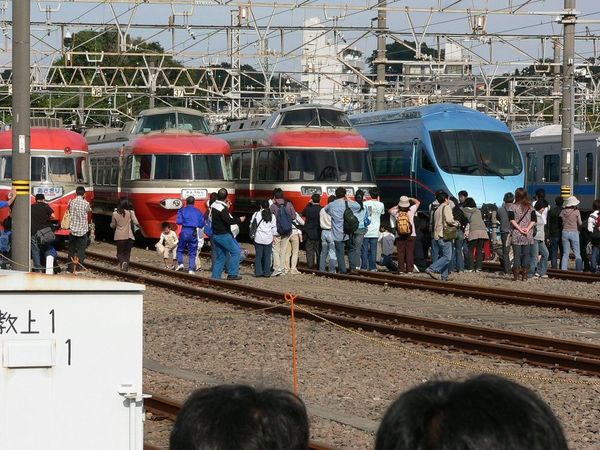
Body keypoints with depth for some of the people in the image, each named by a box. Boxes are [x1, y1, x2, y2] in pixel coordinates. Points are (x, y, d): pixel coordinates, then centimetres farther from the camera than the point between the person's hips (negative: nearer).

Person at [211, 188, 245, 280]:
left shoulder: (213, 205, 8)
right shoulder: (222, 208, -20)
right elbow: (229, 221, -25)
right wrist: (239, 220, -11)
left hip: (215, 235, 9)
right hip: (223, 235, -9)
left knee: (220, 256, 14)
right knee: (235, 251, -3)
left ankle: (215, 276, 12)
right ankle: (232, 274, -7)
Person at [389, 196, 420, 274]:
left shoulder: (396, 212, -6)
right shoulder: (411, 211, -7)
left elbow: (390, 210, 18)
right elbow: (418, 202, 8)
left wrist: (397, 206, 18)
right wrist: (410, 199, 17)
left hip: (400, 237, 1)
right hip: (411, 236, -1)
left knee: (400, 253, 3)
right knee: (410, 253, 3)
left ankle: (401, 269, 0)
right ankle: (409, 269, 0)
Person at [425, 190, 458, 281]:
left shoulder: (437, 209, 19)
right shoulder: (446, 207, -6)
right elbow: (449, 220, -18)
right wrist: (456, 223, 2)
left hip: (437, 235, 9)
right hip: (444, 235, -9)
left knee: (443, 256, 11)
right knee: (447, 257, -12)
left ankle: (443, 276, 6)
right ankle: (432, 269, -22)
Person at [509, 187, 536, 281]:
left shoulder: (514, 207, -1)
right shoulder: (530, 207, 6)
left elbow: (512, 219, -10)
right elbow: (534, 220, -2)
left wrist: (519, 228, -9)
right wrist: (527, 229, -5)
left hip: (516, 235, -2)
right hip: (528, 235, 2)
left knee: (517, 255, 0)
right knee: (526, 255, 5)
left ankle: (516, 275, -2)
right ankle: (524, 275, 3)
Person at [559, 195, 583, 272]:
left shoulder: (563, 211, 1)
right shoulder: (576, 212, -8)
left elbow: (561, 222, 3)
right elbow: (580, 223, -1)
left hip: (565, 232, 3)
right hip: (574, 232, -3)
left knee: (565, 253, 8)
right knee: (577, 253, 5)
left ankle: (563, 269, 4)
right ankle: (579, 269, 2)